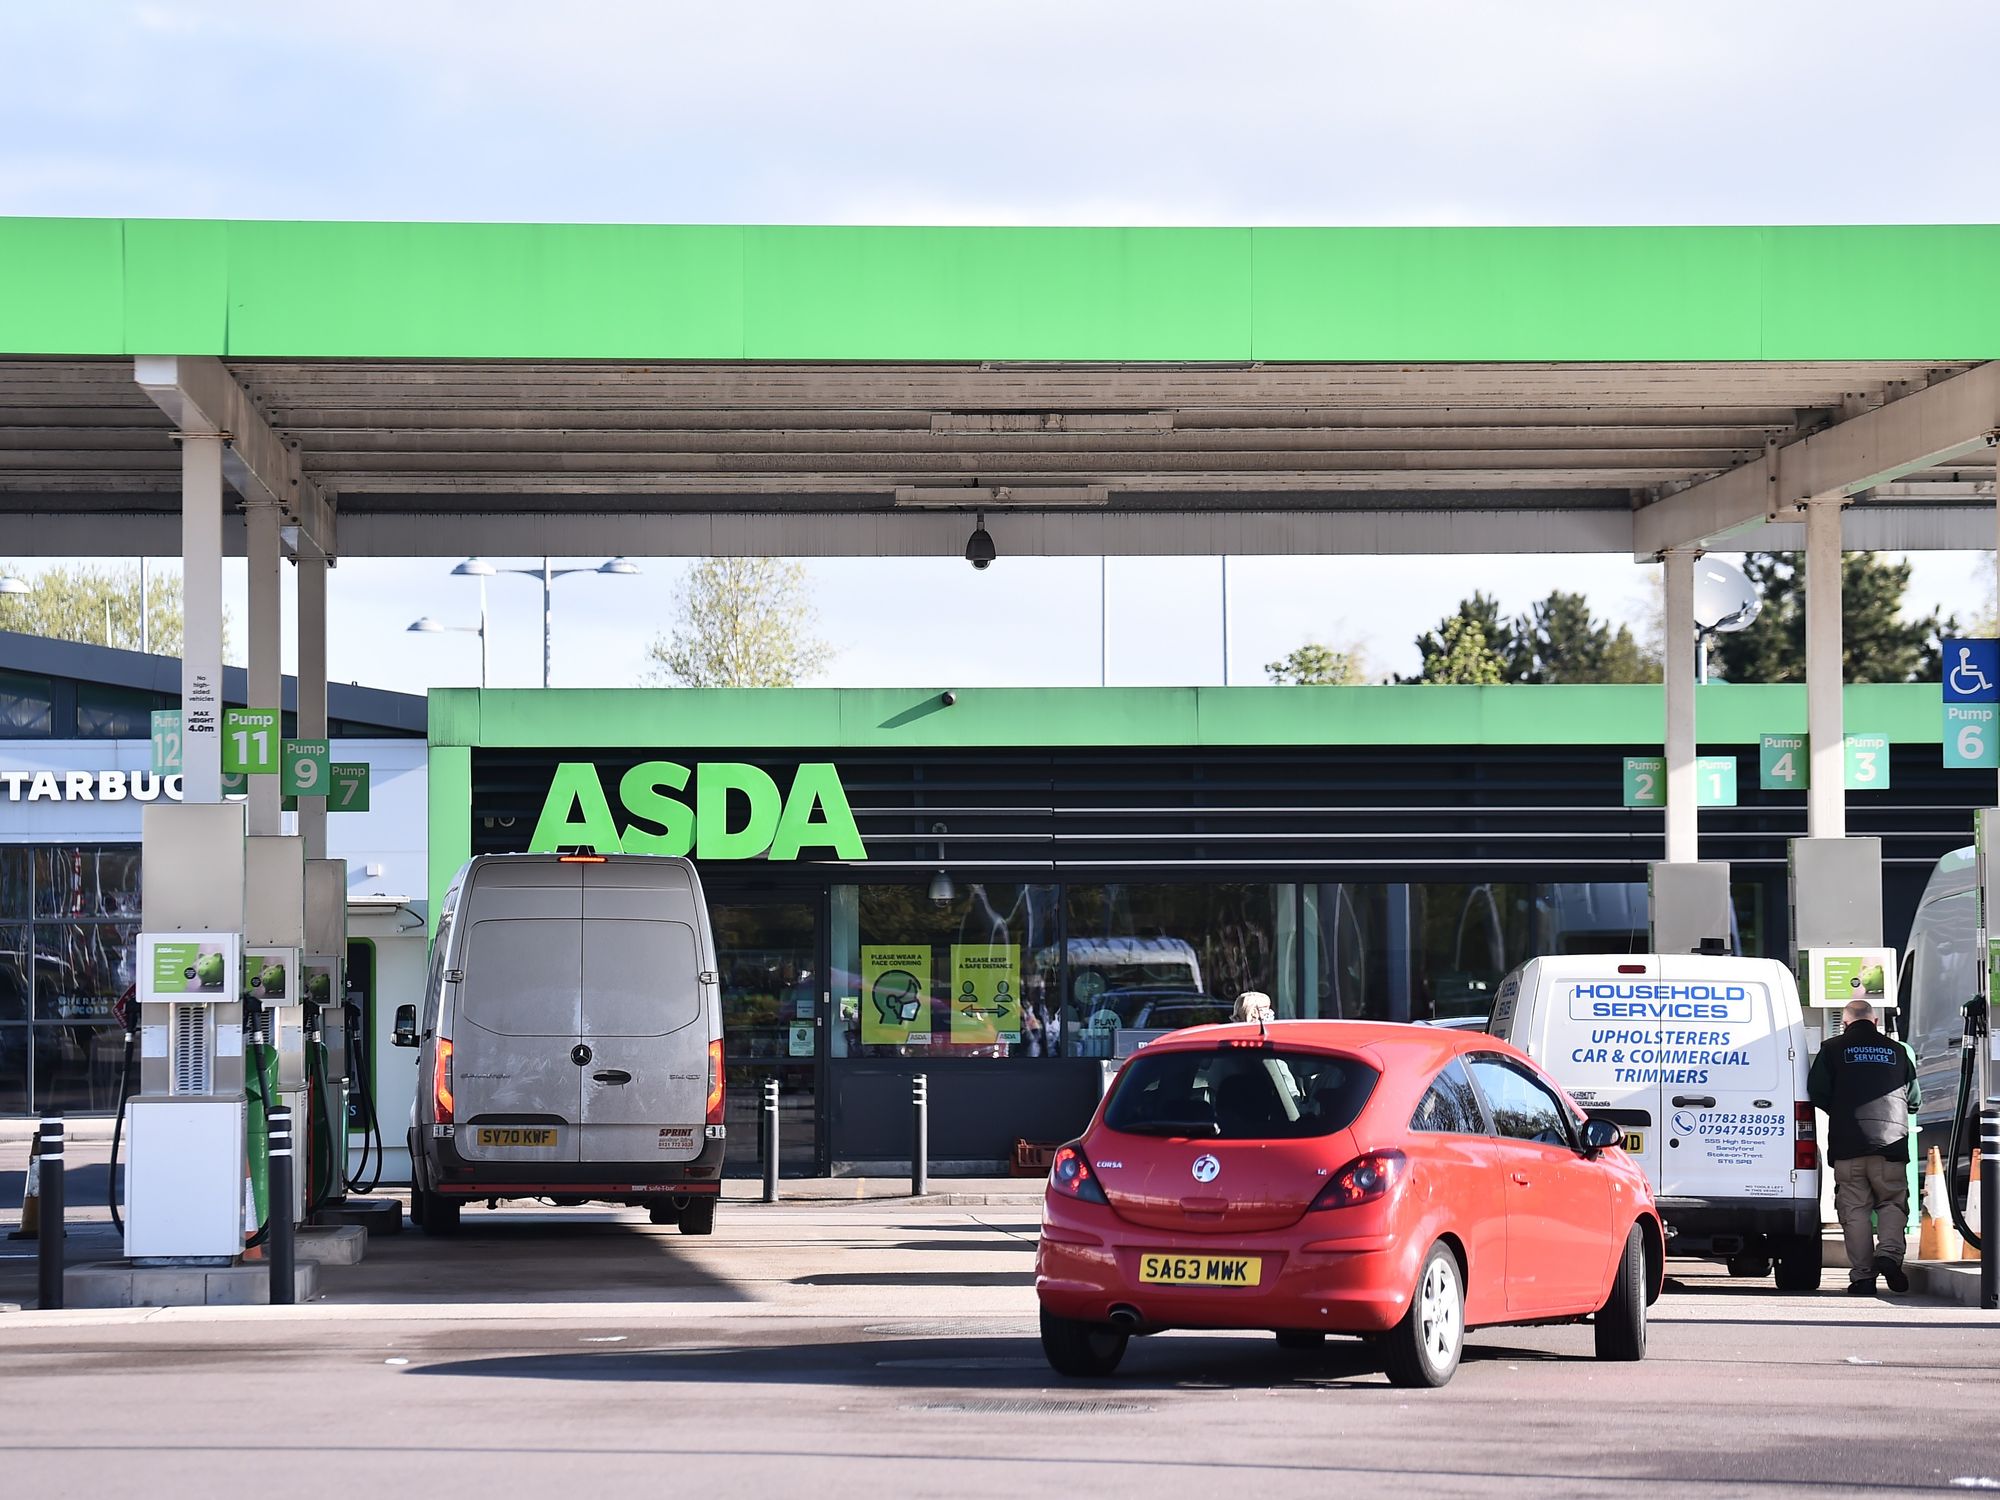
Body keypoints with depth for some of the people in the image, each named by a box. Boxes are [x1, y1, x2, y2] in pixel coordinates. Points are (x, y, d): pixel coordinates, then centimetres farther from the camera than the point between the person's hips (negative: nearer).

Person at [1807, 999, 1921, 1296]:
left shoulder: (1833, 1050, 4)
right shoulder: (1896, 1052, 10)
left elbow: (1817, 1092, -2)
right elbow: (1914, 1099, 15)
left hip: (1847, 1144, -1)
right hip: (1890, 1144, 1)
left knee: (1855, 1210, 2)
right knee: (1892, 1203, 9)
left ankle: (1862, 1275, -2)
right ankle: (1889, 1254, -15)